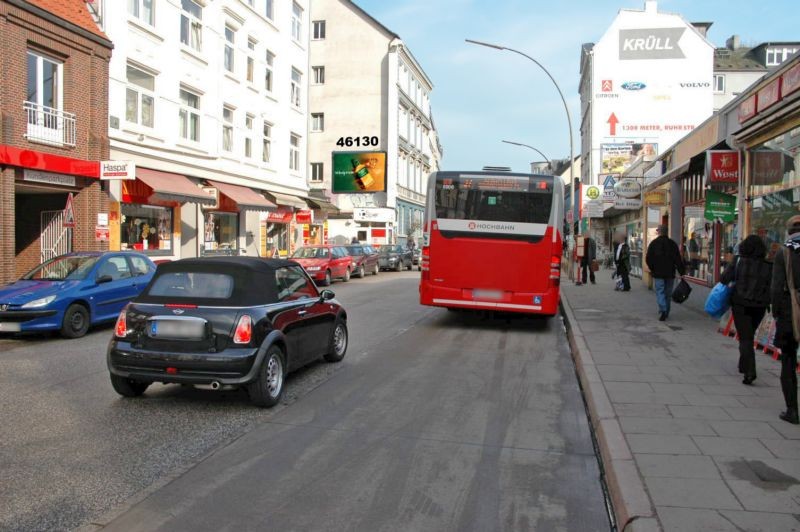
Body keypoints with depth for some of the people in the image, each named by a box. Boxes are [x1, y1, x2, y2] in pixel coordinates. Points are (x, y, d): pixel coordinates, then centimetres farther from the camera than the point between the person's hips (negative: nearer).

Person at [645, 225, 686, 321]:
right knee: (668, 293, 11)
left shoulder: (653, 244, -2)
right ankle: (666, 313, 18)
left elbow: (648, 259, -2)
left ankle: (662, 311, -20)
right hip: (670, 273, 2)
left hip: (658, 273, -2)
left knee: (660, 292, -2)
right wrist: (682, 272, -1)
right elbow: (678, 260, -2)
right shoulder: (672, 244, 2)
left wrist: (652, 269, 12)